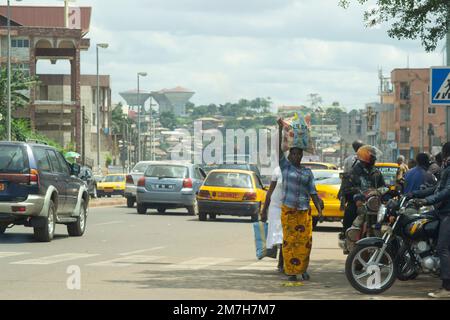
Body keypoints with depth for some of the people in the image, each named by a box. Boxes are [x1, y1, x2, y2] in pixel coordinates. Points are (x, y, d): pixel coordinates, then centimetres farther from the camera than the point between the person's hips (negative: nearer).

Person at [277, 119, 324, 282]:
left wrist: (319, 210, 3)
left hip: (304, 211, 3)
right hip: (288, 211, -3)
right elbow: (279, 149, -3)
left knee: (306, 241, -3)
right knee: (289, 241, -5)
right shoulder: (285, 166, 7)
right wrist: (280, 129, -8)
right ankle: (291, 271, -2)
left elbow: (313, 192, 11)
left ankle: (303, 269, 11)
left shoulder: (308, 172, 14)